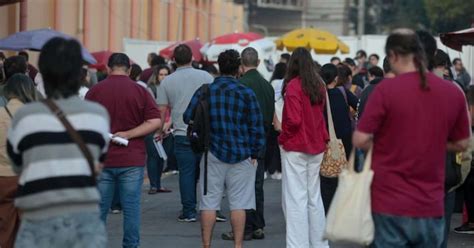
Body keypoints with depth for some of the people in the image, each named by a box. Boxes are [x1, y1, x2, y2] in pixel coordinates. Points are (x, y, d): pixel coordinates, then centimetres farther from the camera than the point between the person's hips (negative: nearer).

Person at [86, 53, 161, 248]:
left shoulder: (95, 91, -1)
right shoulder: (139, 91, -1)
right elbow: (155, 122, -9)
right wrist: (128, 134, -9)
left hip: (101, 159, 1)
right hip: (132, 159, -1)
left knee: (99, 208, 9)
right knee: (131, 208, 4)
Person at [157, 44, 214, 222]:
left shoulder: (167, 82, 2)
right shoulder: (205, 77, 1)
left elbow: (162, 109, 4)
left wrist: (161, 130, 17)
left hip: (182, 134, 0)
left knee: (186, 173, 3)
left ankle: (189, 212, 3)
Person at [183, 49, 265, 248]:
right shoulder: (246, 93, -5)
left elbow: (188, 117, 4)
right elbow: (257, 127, -4)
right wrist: (254, 153, 5)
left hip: (213, 153, 1)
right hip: (241, 155, -1)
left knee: (209, 202, 6)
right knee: (238, 203, 5)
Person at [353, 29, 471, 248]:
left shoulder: (386, 90, -12)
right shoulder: (453, 93, 0)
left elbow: (360, 140, -10)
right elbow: (461, 143, 11)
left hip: (390, 205, -3)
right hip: (431, 206, 3)